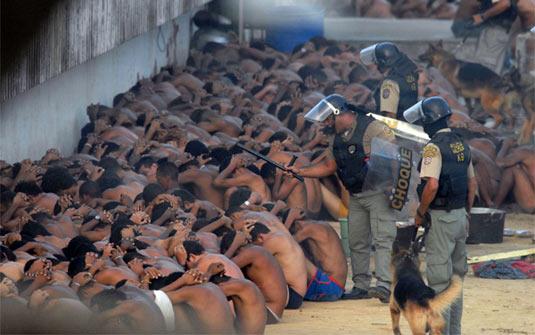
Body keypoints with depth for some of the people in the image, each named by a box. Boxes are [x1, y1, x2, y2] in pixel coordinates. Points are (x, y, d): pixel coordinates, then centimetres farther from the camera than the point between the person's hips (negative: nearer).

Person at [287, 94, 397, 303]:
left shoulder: (372, 128, -15)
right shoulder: (339, 137, 13)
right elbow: (329, 166, 22)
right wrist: (300, 172, 13)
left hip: (378, 193, -9)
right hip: (356, 196, 9)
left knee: (383, 239, -15)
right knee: (357, 242, 9)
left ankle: (384, 286, -23)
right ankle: (361, 286, 16)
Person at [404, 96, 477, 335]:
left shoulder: (434, 147, -16)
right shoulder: (461, 145, 11)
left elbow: (432, 185, -25)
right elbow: (472, 182, 16)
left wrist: (420, 214, -13)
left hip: (440, 217, -8)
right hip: (460, 216, 8)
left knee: (439, 280, -5)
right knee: (455, 278, 15)